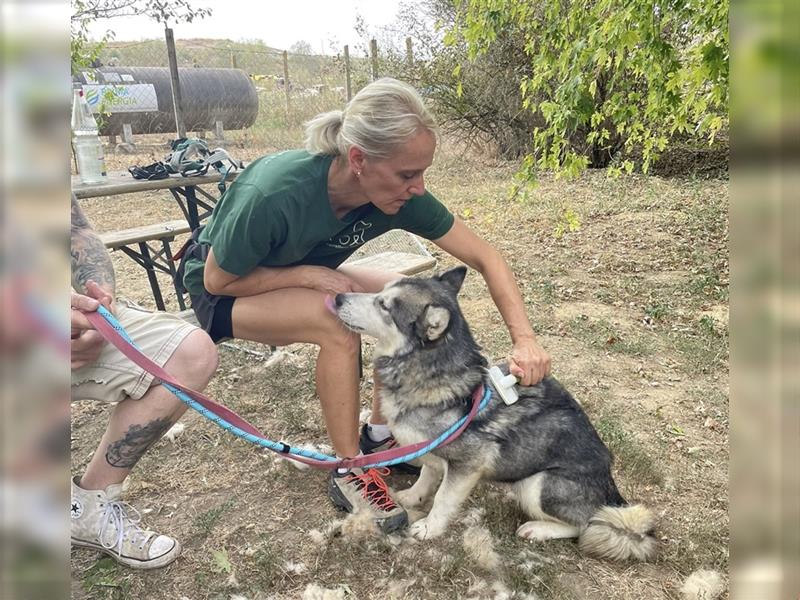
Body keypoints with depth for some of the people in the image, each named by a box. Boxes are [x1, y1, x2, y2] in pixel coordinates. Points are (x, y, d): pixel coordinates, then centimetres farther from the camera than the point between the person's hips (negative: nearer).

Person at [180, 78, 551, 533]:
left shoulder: (401, 196, -24)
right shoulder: (274, 195, -38)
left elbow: (484, 256, -17)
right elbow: (217, 279, -22)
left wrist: (524, 337, -28)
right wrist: (310, 275, -30)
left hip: (305, 276, 5)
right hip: (224, 290, -5)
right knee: (338, 322, -33)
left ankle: (380, 437, 3)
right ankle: (349, 474, -13)